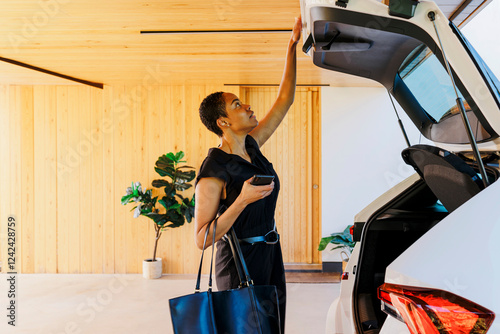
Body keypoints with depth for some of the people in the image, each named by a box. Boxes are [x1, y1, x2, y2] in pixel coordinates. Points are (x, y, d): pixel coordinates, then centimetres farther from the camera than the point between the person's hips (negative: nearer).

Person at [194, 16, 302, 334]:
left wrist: (293, 46, 4)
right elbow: (201, 239, -21)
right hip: (240, 263, -8)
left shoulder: (251, 146, 2)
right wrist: (242, 200, -29)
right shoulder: (214, 171, -19)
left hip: (270, 253, 8)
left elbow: (284, 101, 8)